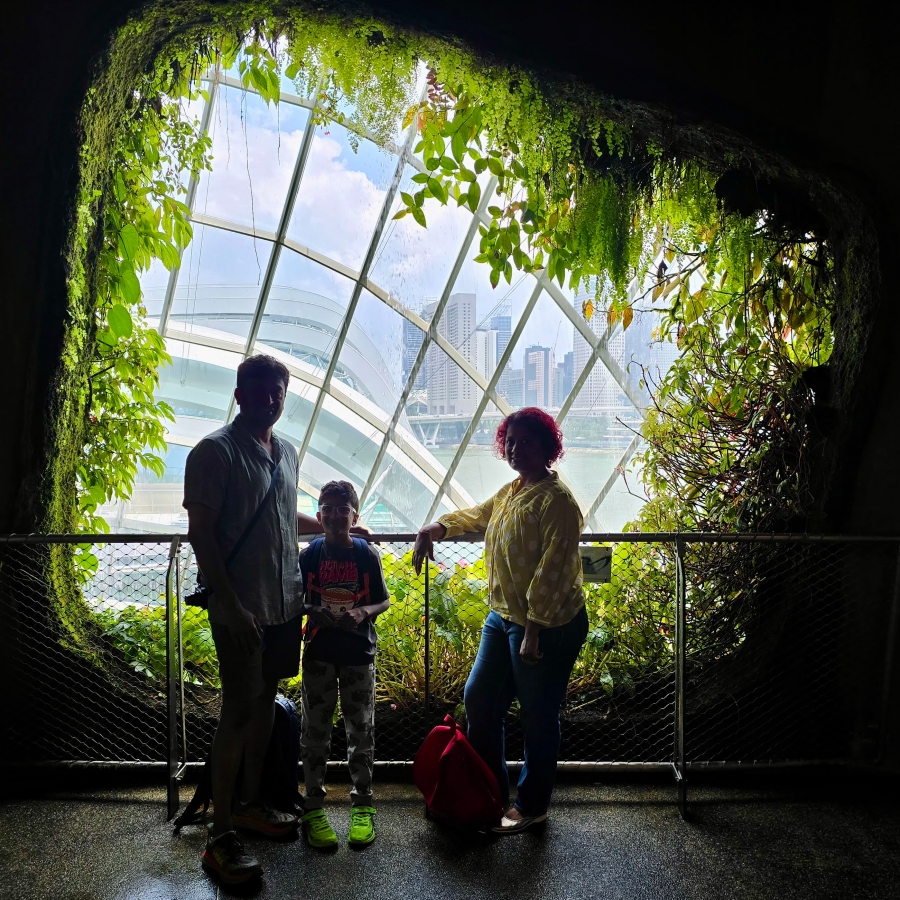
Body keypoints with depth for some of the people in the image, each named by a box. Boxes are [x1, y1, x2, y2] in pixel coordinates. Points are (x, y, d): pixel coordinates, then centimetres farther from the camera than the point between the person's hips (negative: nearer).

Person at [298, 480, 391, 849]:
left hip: (359, 654, 0)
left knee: (361, 730, 8)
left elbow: (384, 600, 3)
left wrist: (363, 612, -17)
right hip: (319, 654, 0)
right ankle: (313, 808, 20)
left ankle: (362, 805, 23)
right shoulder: (310, 555, -3)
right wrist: (317, 612, -17)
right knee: (315, 732, 7)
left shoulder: (367, 554, -3)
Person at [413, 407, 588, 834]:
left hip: (548, 626, -9)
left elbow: (552, 572, -23)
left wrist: (533, 632, -25)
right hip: (502, 616, 10)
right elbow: (477, 515, 28)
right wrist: (438, 527, 10)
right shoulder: (510, 492, 10)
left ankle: (531, 805, 26)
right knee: (479, 699, 15)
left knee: (538, 716, 6)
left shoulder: (556, 500, -19)